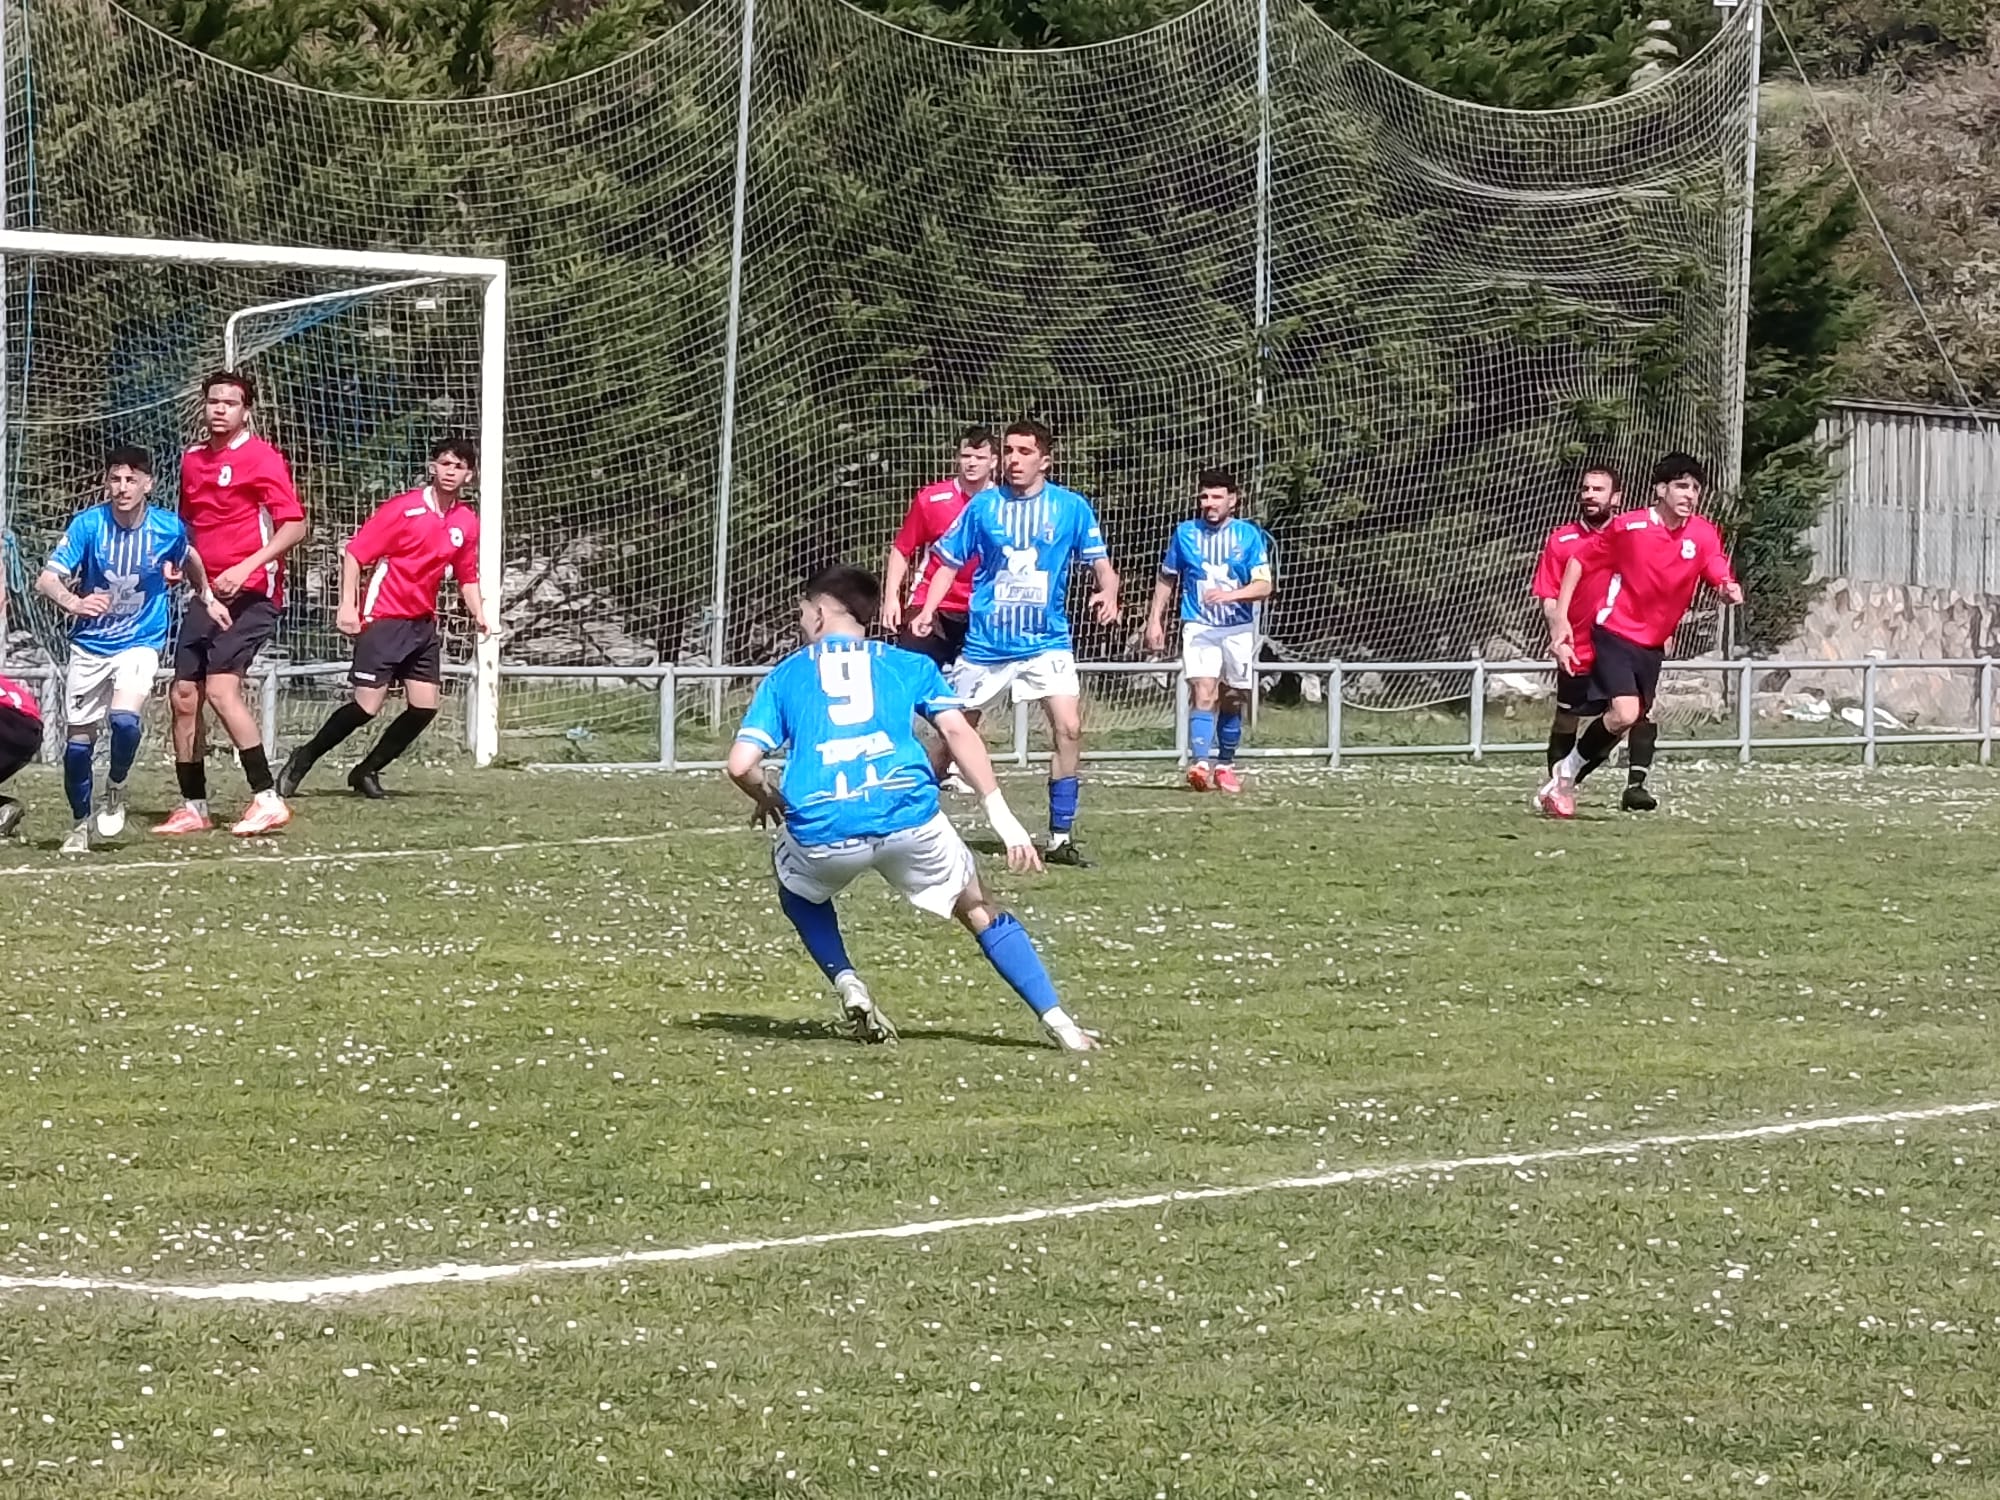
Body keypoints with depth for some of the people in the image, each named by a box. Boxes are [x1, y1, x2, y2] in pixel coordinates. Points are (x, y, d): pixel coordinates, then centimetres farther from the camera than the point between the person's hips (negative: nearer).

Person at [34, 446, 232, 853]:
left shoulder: (168, 528, -11)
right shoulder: (88, 524, -16)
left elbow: (189, 559, 14)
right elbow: (46, 580, -23)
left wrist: (207, 598, 25)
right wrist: (74, 602, -43)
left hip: (141, 642, -1)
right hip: (89, 646, 1)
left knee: (125, 719, -25)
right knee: (80, 738, 2)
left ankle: (116, 790, 4)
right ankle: (80, 823, 25)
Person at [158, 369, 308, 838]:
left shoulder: (261, 457, -8)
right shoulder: (192, 461, 14)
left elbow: (294, 525, -13)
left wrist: (247, 567, -23)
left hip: (251, 594, -8)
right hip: (208, 596, 8)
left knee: (221, 687, -21)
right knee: (183, 696, 5)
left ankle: (267, 800, -17)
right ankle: (193, 808, 15)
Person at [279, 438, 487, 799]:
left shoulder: (467, 522, 5)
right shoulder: (403, 509, -13)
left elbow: (467, 577, 17)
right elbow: (354, 553, -11)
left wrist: (479, 614, 0)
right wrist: (348, 606, -18)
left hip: (423, 624, 6)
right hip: (384, 619, -6)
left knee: (425, 707, -1)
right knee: (367, 706, -10)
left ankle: (368, 771, 16)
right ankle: (302, 761, 8)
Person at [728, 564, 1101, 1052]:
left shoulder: (785, 675, 20)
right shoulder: (908, 664, 21)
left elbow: (741, 765, 11)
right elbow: (957, 730, 5)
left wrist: (768, 800, 33)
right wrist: (1001, 816, 2)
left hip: (821, 831, 0)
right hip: (910, 821, 0)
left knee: (798, 888, 34)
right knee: (978, 909, 22)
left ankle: (846, 984, 13)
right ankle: (1057, 1022, 11)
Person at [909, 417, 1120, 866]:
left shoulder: (1071, 507, -2)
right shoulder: (984, 506, -1)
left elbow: (1099, 561, 0)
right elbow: (950, 562, 6)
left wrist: (1108, 592, -21)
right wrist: (928, 610, -7)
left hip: (1047, 641, -1)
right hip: (986, 643, 1)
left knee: (1069, 728, -16)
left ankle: (1060, 837, -7)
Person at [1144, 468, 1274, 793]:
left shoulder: (1249, 535, -3)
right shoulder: (1185, 533, 2)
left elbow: (1264, 585, -10)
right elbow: (1166, 579, 14)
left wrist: (1230, 595, -26)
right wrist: (1155, 620, 10)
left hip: (1239, 629, 1)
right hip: (1198, 628, -1)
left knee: (1232, 700, 10)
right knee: (1204, 693, -19)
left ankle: (1225, 766, 26)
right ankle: (1200, 764, -31)